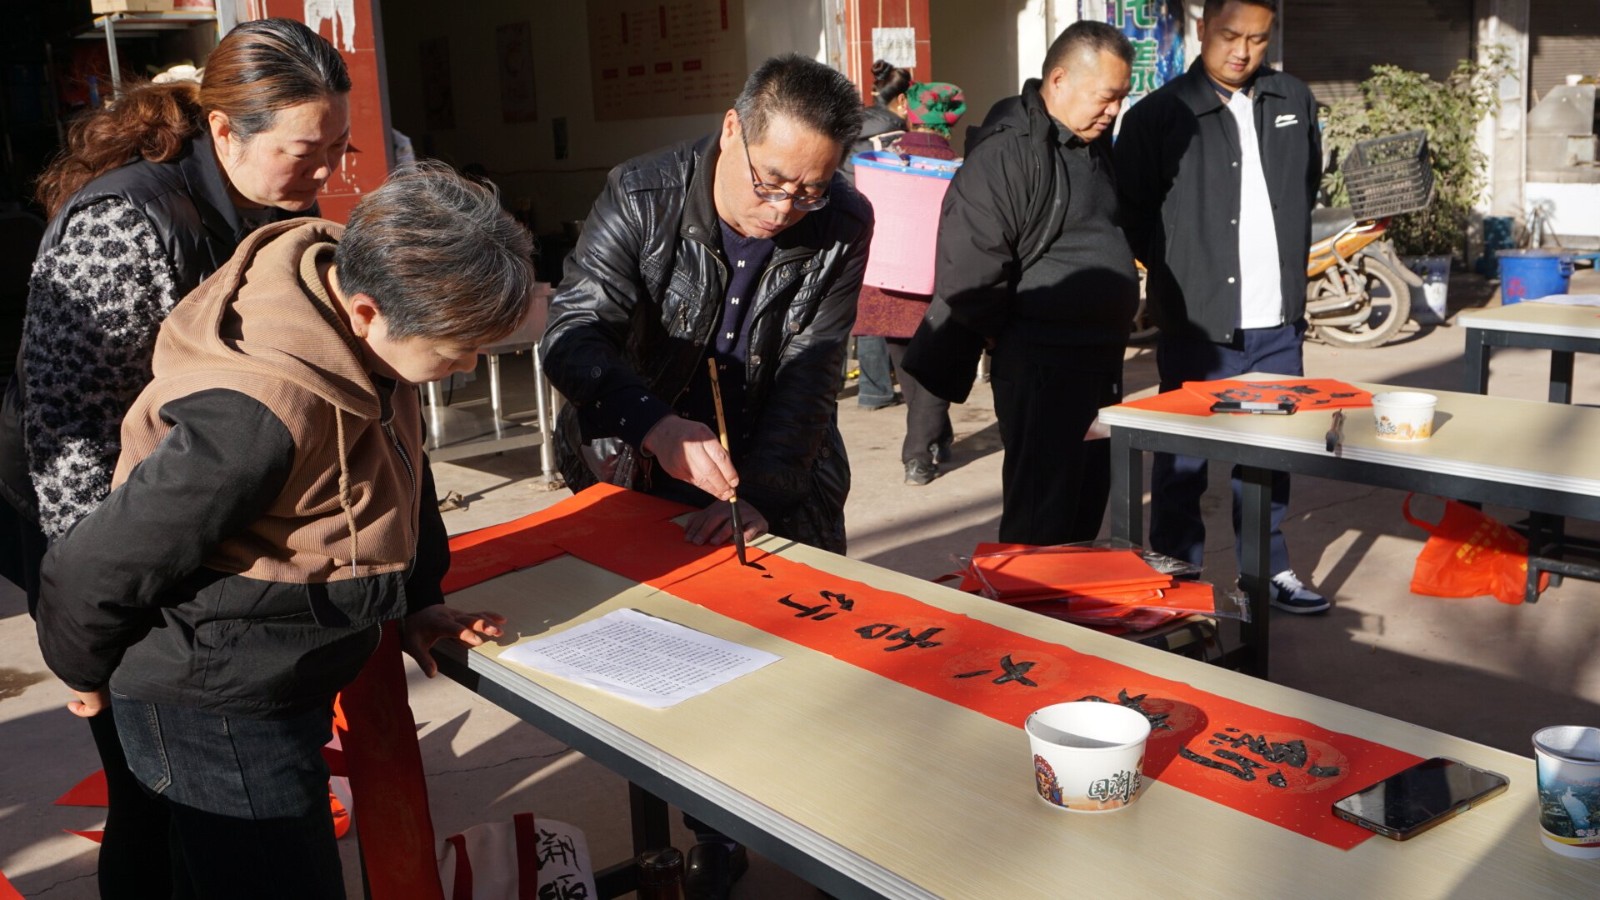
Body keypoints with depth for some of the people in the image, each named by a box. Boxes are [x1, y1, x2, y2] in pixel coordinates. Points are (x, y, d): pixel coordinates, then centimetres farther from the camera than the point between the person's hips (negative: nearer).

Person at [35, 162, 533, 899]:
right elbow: (92, 573, -24)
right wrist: (86, 674, -4)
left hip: (279, 691, 8)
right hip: (215, 720, -8)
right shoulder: (259, 418, -36)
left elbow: (398, 460, 10)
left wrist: (418, 597, 8)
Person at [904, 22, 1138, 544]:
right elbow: (969, 267, -22)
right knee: (1041, 519, -2)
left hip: (1100, 357, 9)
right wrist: (1013, 338, -8)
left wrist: (1113, 332, 14)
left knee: (1087, 506, 17)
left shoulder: (1094, 145, 13)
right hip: (1042, 364, -9)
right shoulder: (1008, 150, -16)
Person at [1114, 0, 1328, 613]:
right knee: (1184, 463, 3)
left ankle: (1268, 570, 28)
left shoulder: (1294, 101, 9)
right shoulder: (1157, 116, -6)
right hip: (1197, 325, -5)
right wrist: (1176, 269, -5)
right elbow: (1131, 214, -1)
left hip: (1277, 324, 5)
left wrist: (1287, 260, 16)